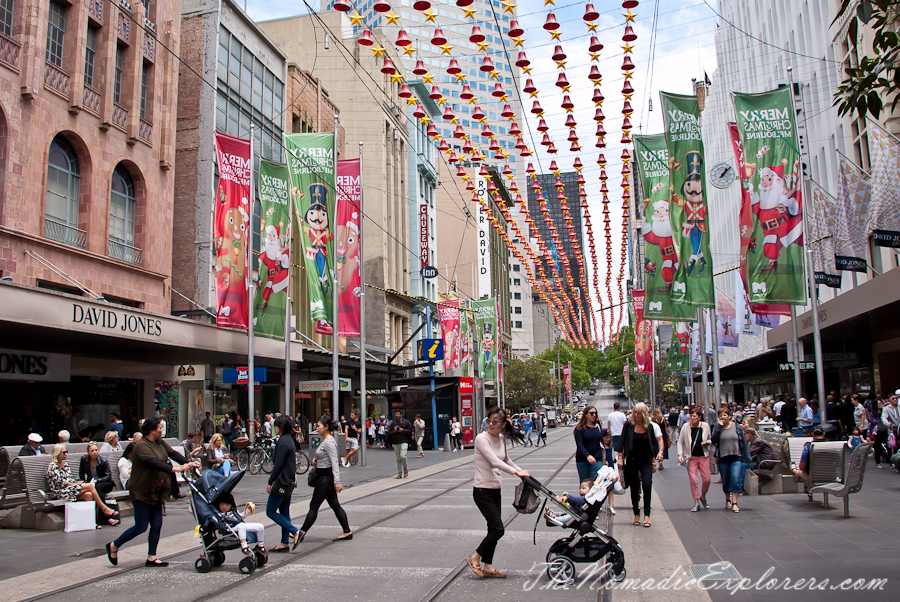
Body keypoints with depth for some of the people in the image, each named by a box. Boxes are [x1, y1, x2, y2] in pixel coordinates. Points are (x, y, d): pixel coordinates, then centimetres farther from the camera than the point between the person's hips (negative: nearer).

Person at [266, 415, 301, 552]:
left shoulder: (283, 441, -18)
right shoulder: (289, 440, 13)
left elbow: (278, 465, -20)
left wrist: (270, 482, -15)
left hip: (282, 482, -10)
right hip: (288, 482, 10)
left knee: (270, 511, -2)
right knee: (284, 512, 13)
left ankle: (295, 532, -7)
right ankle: (285, 543, 16)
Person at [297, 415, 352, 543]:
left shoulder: (329, 442, -17)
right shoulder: (325, 441, 13)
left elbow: (334, 462, -22)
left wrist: (337, 481, -26)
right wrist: (316, 460, 6)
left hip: (326, 477, -10)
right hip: (323, 476, 10)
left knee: (314, 506, -4)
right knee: (335, 505, 11)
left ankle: (301, 533, 1)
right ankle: (347, 532, 14)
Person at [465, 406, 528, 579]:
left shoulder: (501, 439, 8)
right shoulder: (482, 438, -16)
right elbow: (494, 461, -25)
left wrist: (520, 471, 16)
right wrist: (516, 472, -26)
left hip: (496, 490, 8)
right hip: (483, 491, -7)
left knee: (494, 529, 9)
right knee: (497, 529, -10)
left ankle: (488, 567, 19)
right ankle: (474, 558, 8)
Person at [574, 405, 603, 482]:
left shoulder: (598, 426, 9)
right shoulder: (580, 428, -4)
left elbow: (602, 441, 16)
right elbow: (579, 444, -12)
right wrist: (588, 456, -28)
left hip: (597, 459, 2)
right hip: (582, 460, -2)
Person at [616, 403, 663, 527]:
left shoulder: (652, 426, -3)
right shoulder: (629, 425, -4)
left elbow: (659, 439, -9)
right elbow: (622, 441, 0)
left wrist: (660, 452, -27)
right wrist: (620, 457, -5)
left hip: (646, 461, -1)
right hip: (632, 461, 1)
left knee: (647, 485, -15)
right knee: (634, 488, 6)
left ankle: (647, 515, -6)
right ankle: (636, 515, 19)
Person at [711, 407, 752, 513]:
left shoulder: (736, 427, 3)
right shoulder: (718, 428, 4)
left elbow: (743, 442, 6)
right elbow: (713, 440, -13)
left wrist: (747, 457, 4)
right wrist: (719, 427, -15)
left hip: (736, 458, -1)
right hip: (723, 458, 1)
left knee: (735, 479, -15)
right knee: (725, 481, 11)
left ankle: (734, 503, -12)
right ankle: (728, 500, 33)